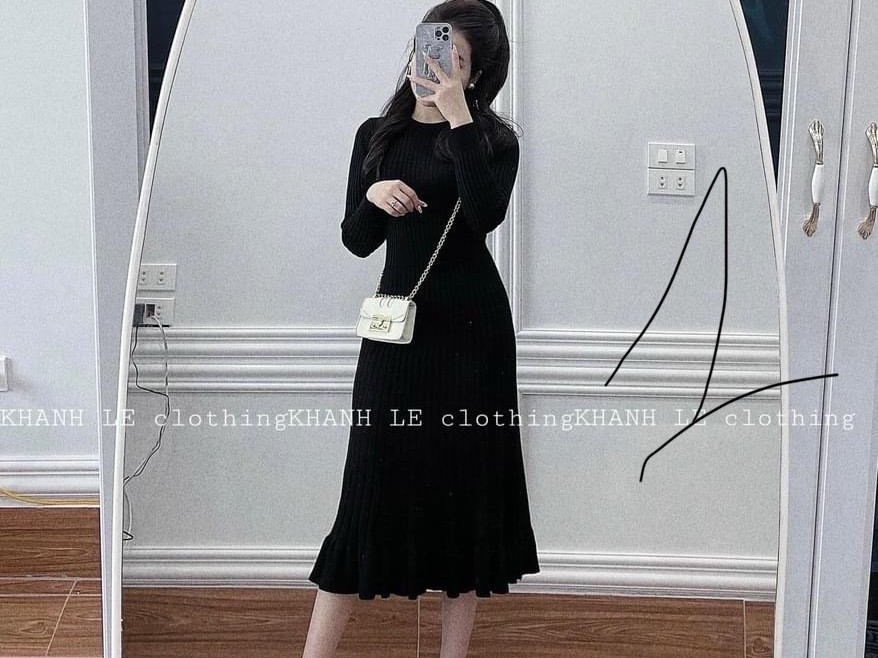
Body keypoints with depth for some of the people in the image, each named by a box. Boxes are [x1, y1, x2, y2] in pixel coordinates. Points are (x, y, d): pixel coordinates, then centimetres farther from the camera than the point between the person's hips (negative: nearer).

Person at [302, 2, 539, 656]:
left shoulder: (492, 137, -1)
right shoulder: (377, 135, 9)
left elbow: (487, 215, -20)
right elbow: (357, 240, 7)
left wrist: (458, 117, -21)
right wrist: (374, 196, -13)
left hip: (472, 329, -2)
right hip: (397, 325, 2)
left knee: (467, 481, 3)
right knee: (373, 481, 0)